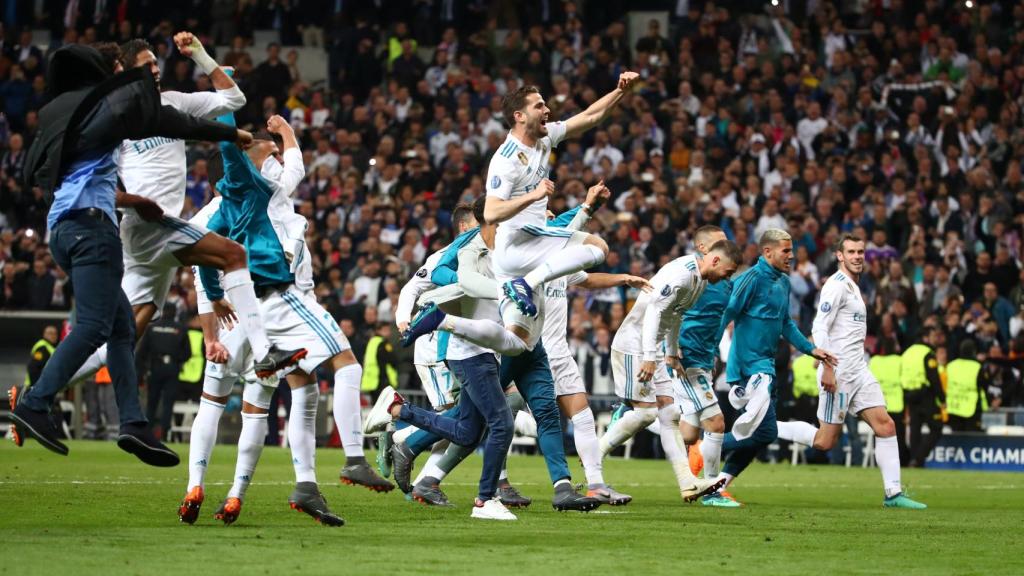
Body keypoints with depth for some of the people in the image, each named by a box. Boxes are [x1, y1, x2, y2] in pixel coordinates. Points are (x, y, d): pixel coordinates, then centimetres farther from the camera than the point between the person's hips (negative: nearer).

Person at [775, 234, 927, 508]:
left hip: (858, 372, 9)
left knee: (885, 425, -2)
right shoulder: (836, 285, -11)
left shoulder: (852, 287, 19)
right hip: (838, 372, -9)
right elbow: (819, 328, -18)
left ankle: (893, 493, -2)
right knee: (825, 441, -5)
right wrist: (827, 368, -23)